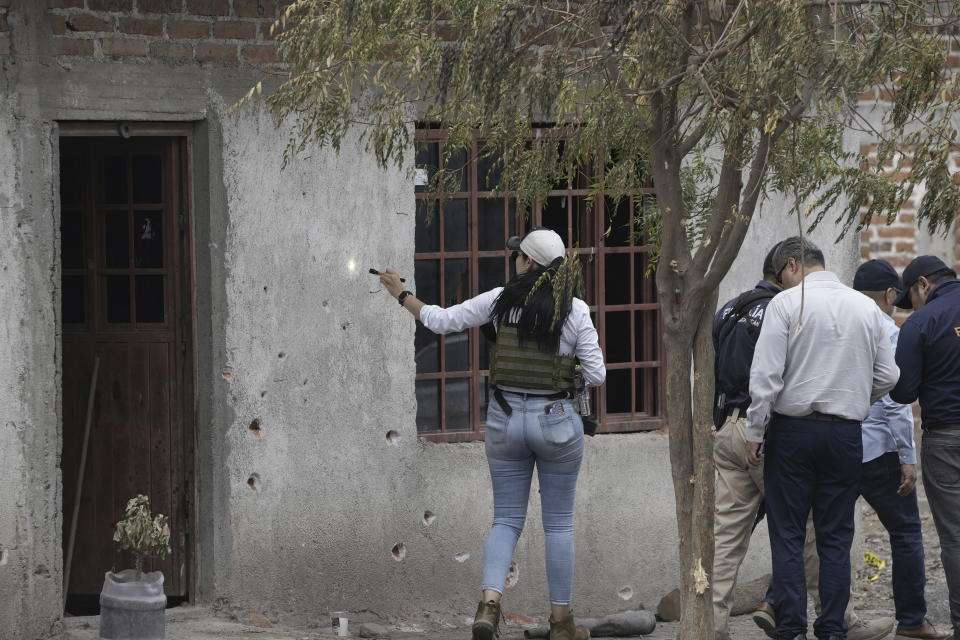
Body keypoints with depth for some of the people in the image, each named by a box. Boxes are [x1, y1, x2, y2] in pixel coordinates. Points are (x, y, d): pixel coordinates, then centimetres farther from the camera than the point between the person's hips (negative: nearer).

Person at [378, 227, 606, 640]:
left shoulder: (501, 300, -4)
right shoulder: (575, 310, -8)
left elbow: (441, 320, 4)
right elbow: (596, 376, -7)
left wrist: (402, 296, 20)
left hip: (505, 419, 2)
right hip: (555, 420, -2)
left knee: (506, 520, 9)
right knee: (558, 524, 9)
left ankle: (489, 603, -12)